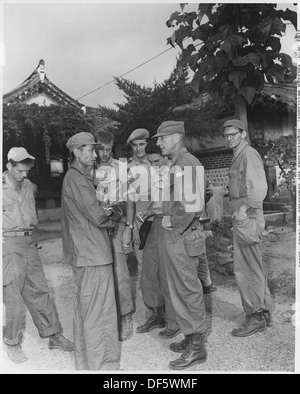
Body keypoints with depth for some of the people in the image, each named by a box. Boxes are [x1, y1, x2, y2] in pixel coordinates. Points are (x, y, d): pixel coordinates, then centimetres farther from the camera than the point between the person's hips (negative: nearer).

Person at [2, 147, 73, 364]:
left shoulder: (30, 186, 9)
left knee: (39, 290, 10)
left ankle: (54, 336, 21)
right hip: (8, 243, -5)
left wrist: (29, 231, 13)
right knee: (12, 294, 2)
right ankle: (13, 344, 20)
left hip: (29, 242, 5)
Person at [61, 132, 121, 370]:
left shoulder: (78, 177, 17)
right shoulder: (77, 179, -14)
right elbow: (98, 217, -19)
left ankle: (84, 362, 33)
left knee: (84, 309, 19)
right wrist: (114, 216, -1)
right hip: (93, 254, -11)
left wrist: (107, 213, 0)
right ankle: (101, 365, 9)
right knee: (99, 313, -2)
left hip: (84, 253, 11)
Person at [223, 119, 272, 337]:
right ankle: (264, 312, 28)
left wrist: (244, 208, -32)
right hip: (242, 215, 10)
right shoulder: (239, 156, 19)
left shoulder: (249, 155, -11)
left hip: (247, 217, -10)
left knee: (245, 269, -3)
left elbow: (259, 187, -24)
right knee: (256, 267, 16)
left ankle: (255, 317, 10)